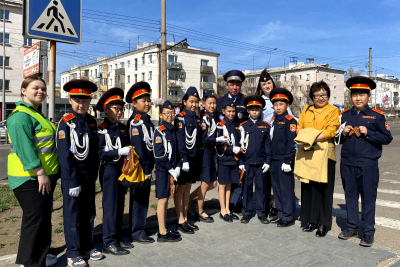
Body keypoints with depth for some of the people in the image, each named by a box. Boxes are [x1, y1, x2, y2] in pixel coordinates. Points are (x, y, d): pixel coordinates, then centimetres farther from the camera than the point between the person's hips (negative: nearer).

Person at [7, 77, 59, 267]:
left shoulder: (36, 114, 17)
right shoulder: (21, 115, -14)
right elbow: (25, 148, -23)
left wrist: (48, 173, 21)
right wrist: (40, 172, -25)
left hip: (44, 177, 10)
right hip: (29, 179, -10)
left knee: (44, 219, 17)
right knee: (34, 219, -2)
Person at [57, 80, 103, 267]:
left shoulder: (92, 122, 6)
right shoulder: (65, 123, -10)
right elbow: (65, 155, -15)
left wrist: (94, 174, 9)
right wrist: (73, 181, -16)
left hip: (89, 175, 6)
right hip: (72, 175, -5)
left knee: (88, 212, 13)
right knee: (72, 213, 4)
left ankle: (87, 246, 27)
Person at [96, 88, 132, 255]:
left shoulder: (123, 128, 11)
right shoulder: (101, 129, -9)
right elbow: (100, 153, -14)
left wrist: (129, 151, -1)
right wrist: (119, 152, -21)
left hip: (121, 169, 7)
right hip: (109, 170, -7)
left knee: (120, 204, 12)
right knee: (110, 205, -2)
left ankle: (117, 238, 24)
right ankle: (108, 243, 9)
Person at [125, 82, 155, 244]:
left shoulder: (147, 120, 14)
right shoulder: (135, 121, -14)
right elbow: (138, 147, -19)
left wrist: (150, 168, 14)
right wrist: (145, 169, -18)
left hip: (147, 166, 9)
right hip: (139, 167, -9)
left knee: (144, 198, 16)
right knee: (138, 199, 2)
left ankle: (139, 229, 30)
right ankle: (136, 233, 15)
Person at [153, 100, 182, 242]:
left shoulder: (173, 130, 12)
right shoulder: (159, 131, -12)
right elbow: (159, 155, -18)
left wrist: (177, 167, 1)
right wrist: (171, 170, -15)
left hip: (172, 170, 7)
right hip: (163, 170, -7)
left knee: (166, 198, 15)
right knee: (162, 199, -2)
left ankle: (164, 228, 26)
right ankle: (162, 233, 6)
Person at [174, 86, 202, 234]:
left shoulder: (197, 119, 13)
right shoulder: (181, 117, -9)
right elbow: (180, 140, -16)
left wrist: (196, 159, 13)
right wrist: (184, 160, -20)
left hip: (193, 159, 7)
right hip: (183, 158, -7)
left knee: (188, 188, 13)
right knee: (180, 189, 1)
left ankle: (186, 219, 23)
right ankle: (181, 221, 9)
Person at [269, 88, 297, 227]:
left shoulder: (290, 121, -8)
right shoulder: (274, 121, 14)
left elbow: (291, 142, -14)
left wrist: (288, 161, -18)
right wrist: (269, 159, 15)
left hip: (284, 161, -8)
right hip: (274, 161, 8)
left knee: (286, 189, 0)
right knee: (277, 188, 13)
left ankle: (288, 217, 11)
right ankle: (281, 214, 25)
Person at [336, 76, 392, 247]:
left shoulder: (377, 116, -1)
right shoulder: (344, 115, 9)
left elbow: (387, 138, -2)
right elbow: (338, 138, 16)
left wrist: (368, 133, -15)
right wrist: (344, 133, -6)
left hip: (368, 165, -3)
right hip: (347, 164, 4)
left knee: (368, 198, 5)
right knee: (350, 196, 13)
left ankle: (368, 232, 17)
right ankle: (352, 227, 27)